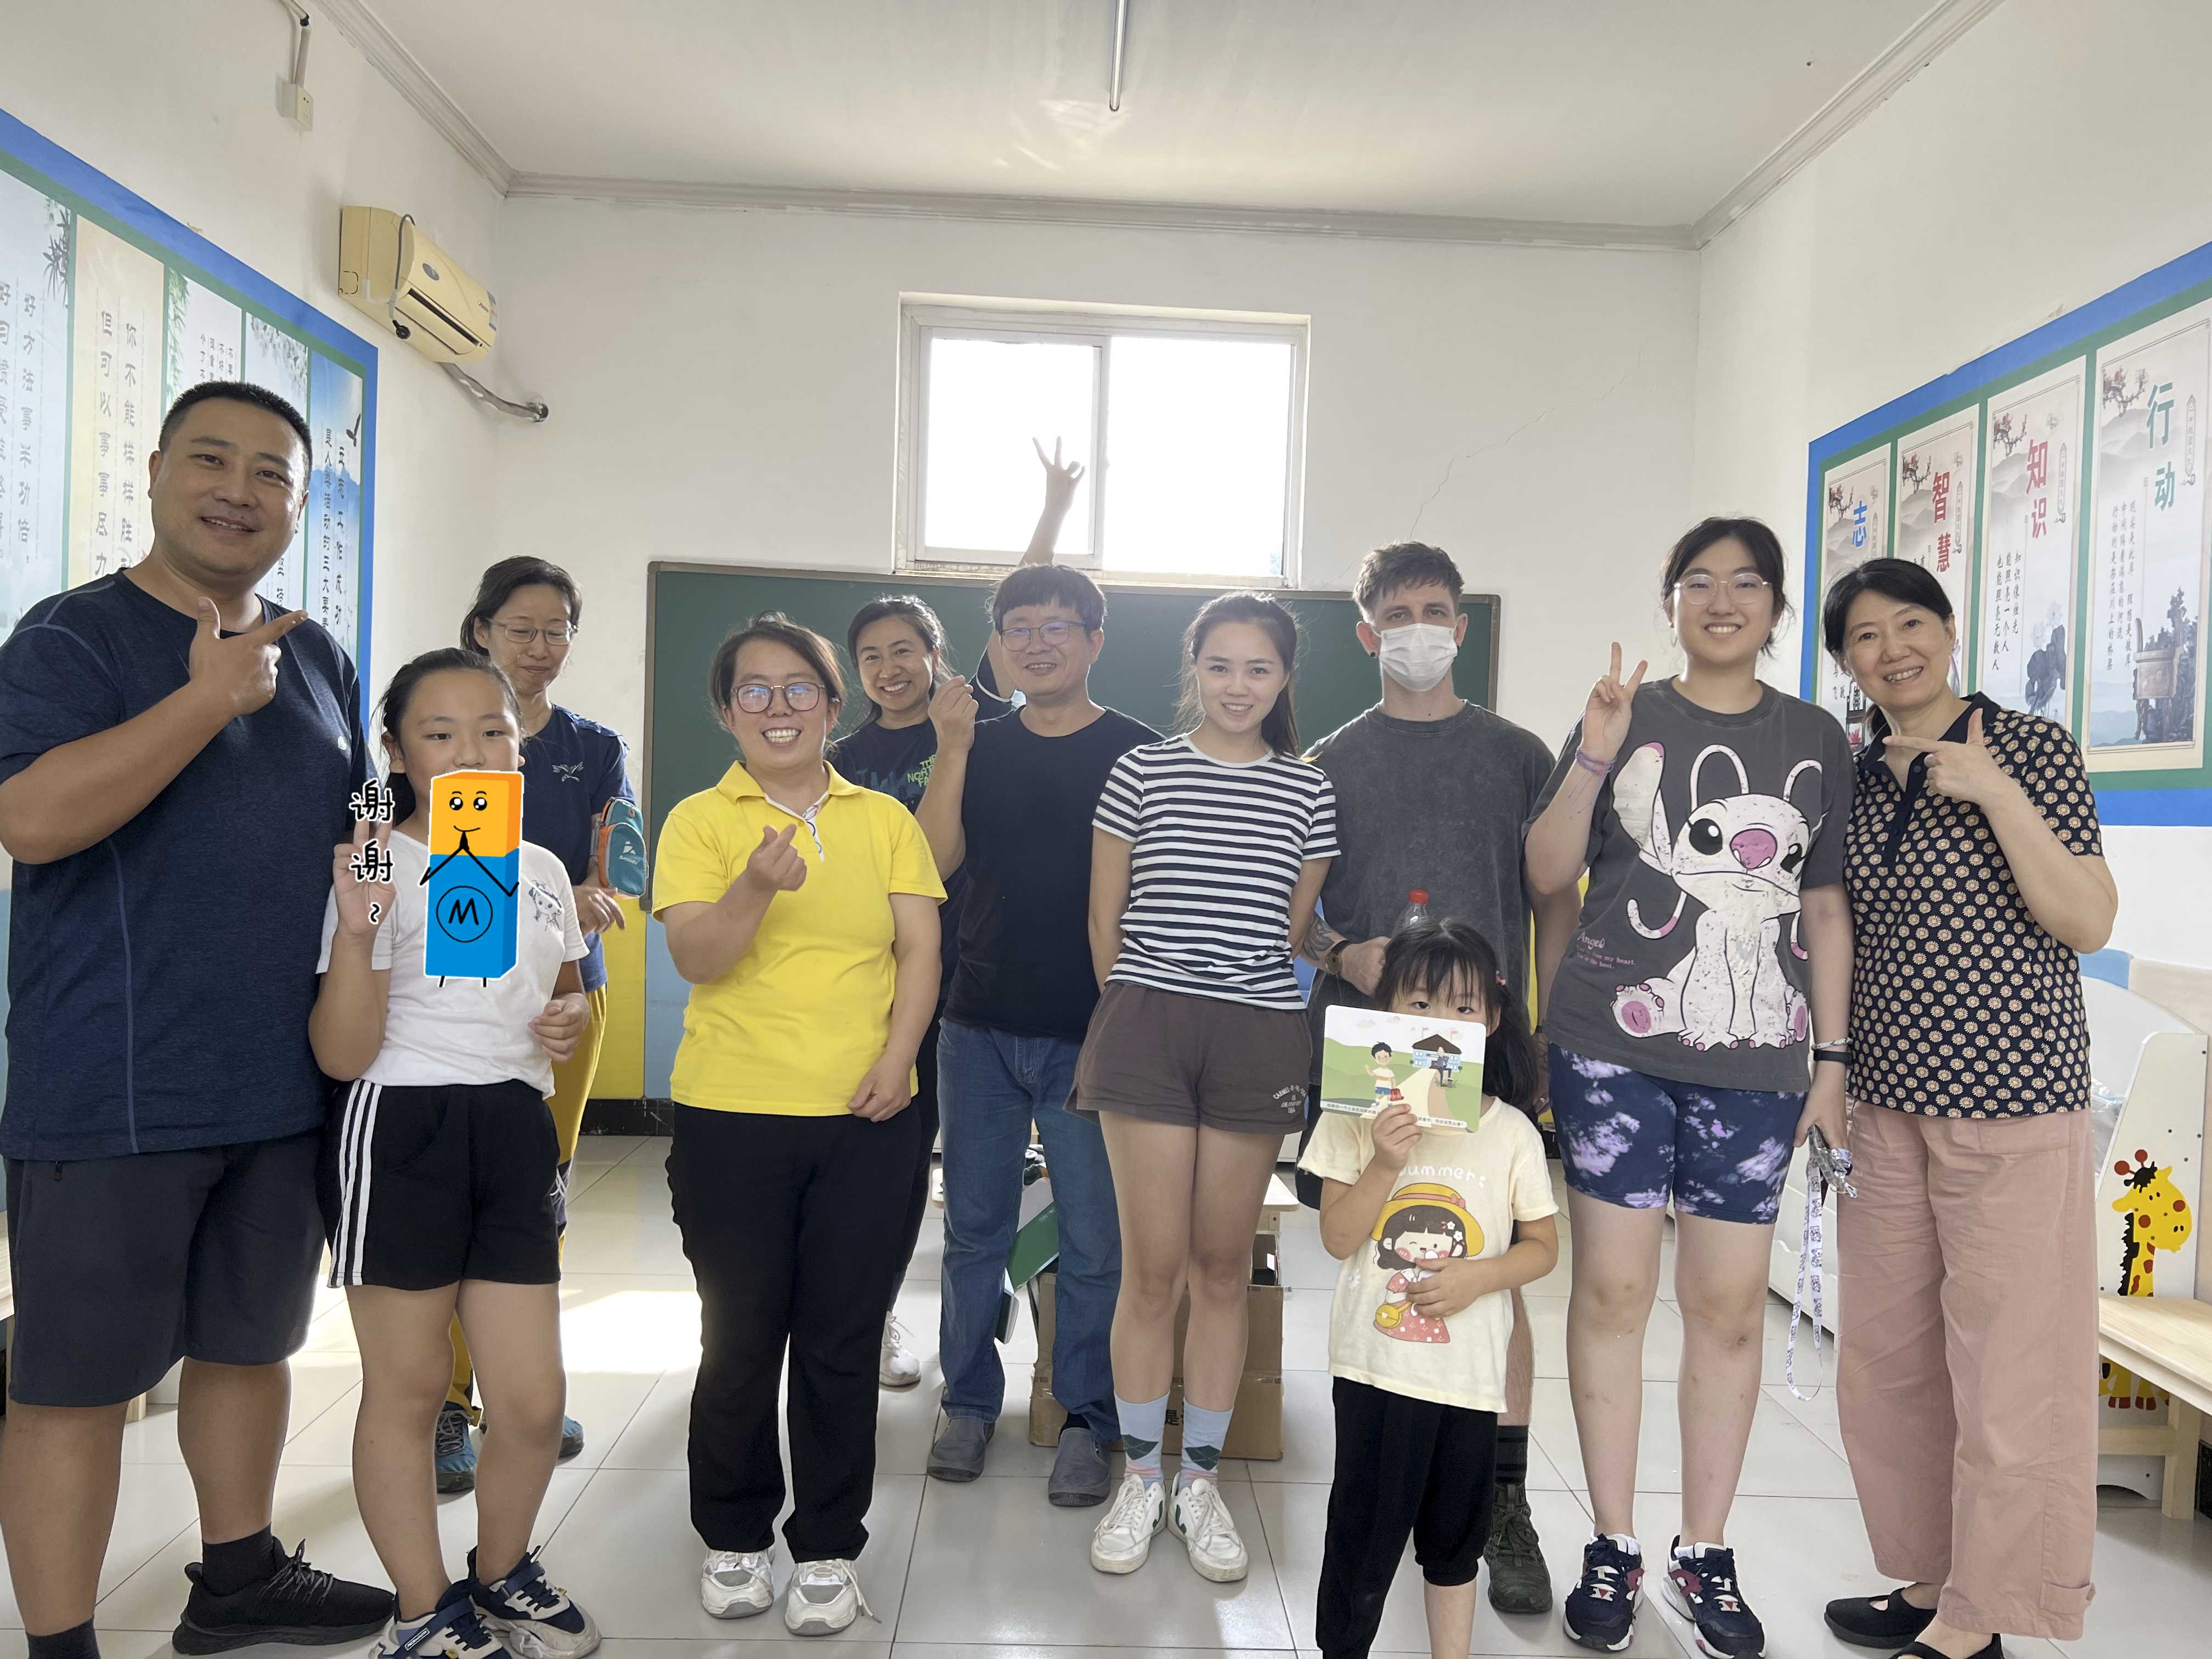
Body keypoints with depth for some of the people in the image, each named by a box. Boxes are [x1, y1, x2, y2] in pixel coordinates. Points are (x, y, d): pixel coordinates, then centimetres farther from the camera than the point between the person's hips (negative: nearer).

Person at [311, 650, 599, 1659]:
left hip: (515, 1131, 5)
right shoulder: (378, 869, -6)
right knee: (408, 1386, 8)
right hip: (400, 1132, -4)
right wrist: (355, 931, -24)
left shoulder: (541, 873, 9)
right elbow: (341, 1055, -10)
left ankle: (501, 1572, 34)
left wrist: (572, 1017, 2)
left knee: (534, 1397, 6)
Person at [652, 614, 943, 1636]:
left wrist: (898, 1056, -9)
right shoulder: (700, 821, 2)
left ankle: (829, 1549, 24)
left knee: (842, 1341, 6)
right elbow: (694, 958, -10)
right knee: (740, 1336, 10)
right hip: (732, 1118, -1)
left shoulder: (885, 819, 9)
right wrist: (759, 886, -28)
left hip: (867, 1120, 1)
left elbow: (919, 947, 5)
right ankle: (733, 1538, 30)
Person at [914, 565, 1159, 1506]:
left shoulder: (1137, 754, -1)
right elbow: (933, 862, -6)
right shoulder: (979, 747, 7)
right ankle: (970, 1400, 29)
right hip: (981, 1028, 3)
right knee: (974, 1225, 13)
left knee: (1094, 1240, 5)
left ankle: (1087, 1420, 20)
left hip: (1092, 1033, -2)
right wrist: (954, 746, -14)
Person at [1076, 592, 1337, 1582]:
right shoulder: (1142, 771, 4)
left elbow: (1292, 926, 13)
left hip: (1257, 1036, 1)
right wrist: (1138, 1009, 10)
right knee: (1153, 1269, 1)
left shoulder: (1308, 791, 8)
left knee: (1223, 1269, 8)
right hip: (1146, 1025, -1)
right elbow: (1106, 918, 8)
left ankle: (1201, 1481, 23)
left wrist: (1244, 995, 10)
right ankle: (1140, 1477, 19)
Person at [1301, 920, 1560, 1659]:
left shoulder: (1511, 1132, -3)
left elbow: (1543, 1246, 3)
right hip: (1374, 1363, -1)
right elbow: (1338, 1238, -9)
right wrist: (1385, 1165, -23)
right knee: (1364, 1530, 9)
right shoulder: (1362, 1117, -6)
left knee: (1455, 1534, 18)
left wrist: (1479, 1274, -15)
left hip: (1470, 1372, 2)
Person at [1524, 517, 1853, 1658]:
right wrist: (1594, 758, -13)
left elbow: (1826, 911, 12)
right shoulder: (1623, 718, 5)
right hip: (1614, 1047, -1)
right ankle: (1612, 1547, 18)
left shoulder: (1816, 740, 10)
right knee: (1611, 1288, 2)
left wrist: (1831, 1060, 8)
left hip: (1755, 1060, 2)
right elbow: (1548, 875, 1)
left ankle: (1705, 1555, 21)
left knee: (1728, 1305, 5)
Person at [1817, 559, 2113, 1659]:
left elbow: (2088, 925, -13)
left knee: (2005, 1365, 1)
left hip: (2011, 1096, -6)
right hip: (1886, 1098, 6)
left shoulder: (2031, 747, -6)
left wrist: (1994, 792, -20)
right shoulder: (1854, 775, 9)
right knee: (1888, 1358, 13)